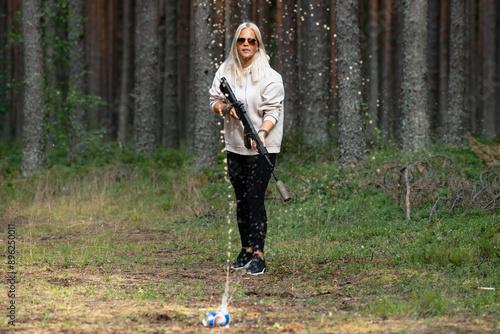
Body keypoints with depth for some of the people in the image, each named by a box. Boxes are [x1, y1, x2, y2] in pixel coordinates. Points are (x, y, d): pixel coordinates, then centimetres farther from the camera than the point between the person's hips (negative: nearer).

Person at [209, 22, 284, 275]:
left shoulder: (269, 76, -8)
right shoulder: (225, 71, 7)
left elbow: (272, 111, -13)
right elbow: (213, 101, 12)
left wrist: (262, 133, -30)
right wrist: (224, 108, -11)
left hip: (262, 148, -5)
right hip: (235, 146, 5)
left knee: (255, 198, -12)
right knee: (241, 198, 11)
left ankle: (258, 255, -11)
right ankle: (246, 251, 21)